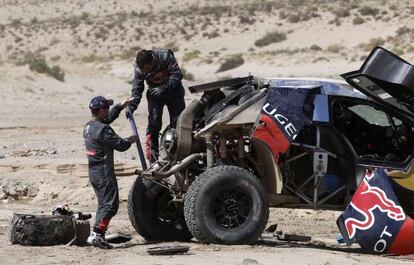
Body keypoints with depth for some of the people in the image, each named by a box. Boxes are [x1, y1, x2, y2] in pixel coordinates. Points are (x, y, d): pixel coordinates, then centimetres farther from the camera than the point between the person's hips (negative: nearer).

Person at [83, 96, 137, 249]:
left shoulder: (89, 127, 11)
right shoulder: (103, 130, -19)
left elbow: (109, 117, 28)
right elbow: (120, 145, -15)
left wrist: (123, 105, 32)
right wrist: (131, 140, 5)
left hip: (93, 172, 10)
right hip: (104, 173, -10)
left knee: (104, 204, 15)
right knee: (110, 204, -8)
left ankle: (98, 235, 13)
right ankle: (96, 234, -16)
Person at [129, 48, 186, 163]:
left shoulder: (165, 56, -28)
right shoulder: (139, 68, -19)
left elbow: (177, 75, -26)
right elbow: (137, 89, -15)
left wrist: (163, 88, -37)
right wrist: (132, 106, -29)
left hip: (173, 90, -1)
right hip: (155, 93, 1)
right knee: (153, 124, -10)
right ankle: (153, 158, -7)